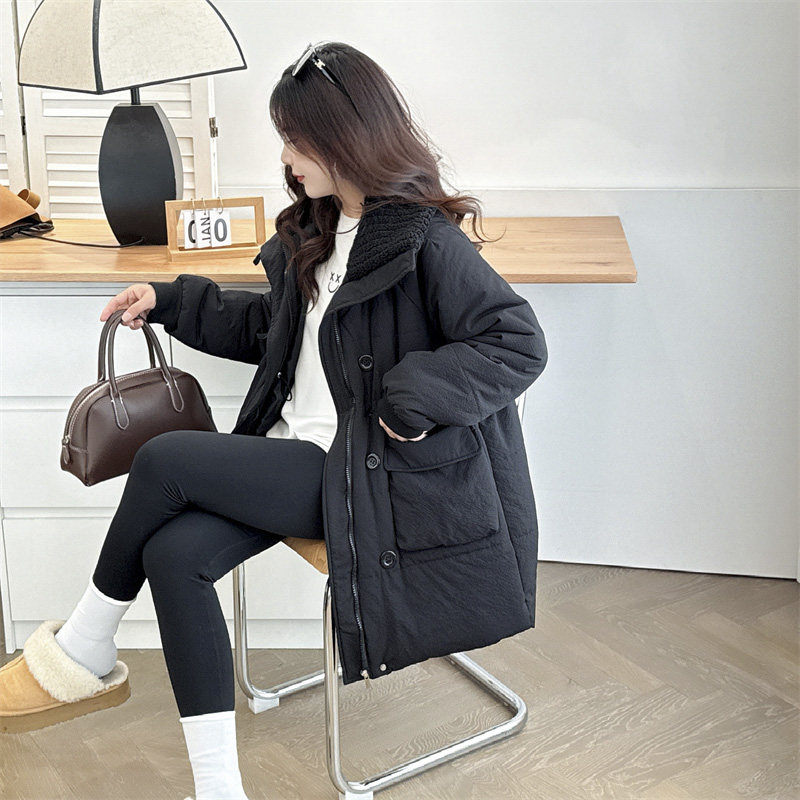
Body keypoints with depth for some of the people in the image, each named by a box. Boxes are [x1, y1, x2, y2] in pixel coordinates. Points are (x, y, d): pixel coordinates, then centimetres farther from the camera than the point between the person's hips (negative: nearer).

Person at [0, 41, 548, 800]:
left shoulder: (424, 242, -14)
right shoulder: (312, 231, 13)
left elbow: (520, 343, -17)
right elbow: (271, 326, 25)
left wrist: (415, 395, -24)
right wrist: (170, 302, 19)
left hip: (355, 470, -8)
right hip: (293, 451, 8)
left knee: (163, 460, -17)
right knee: (174, 553, -15)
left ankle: (86, 643, 8)